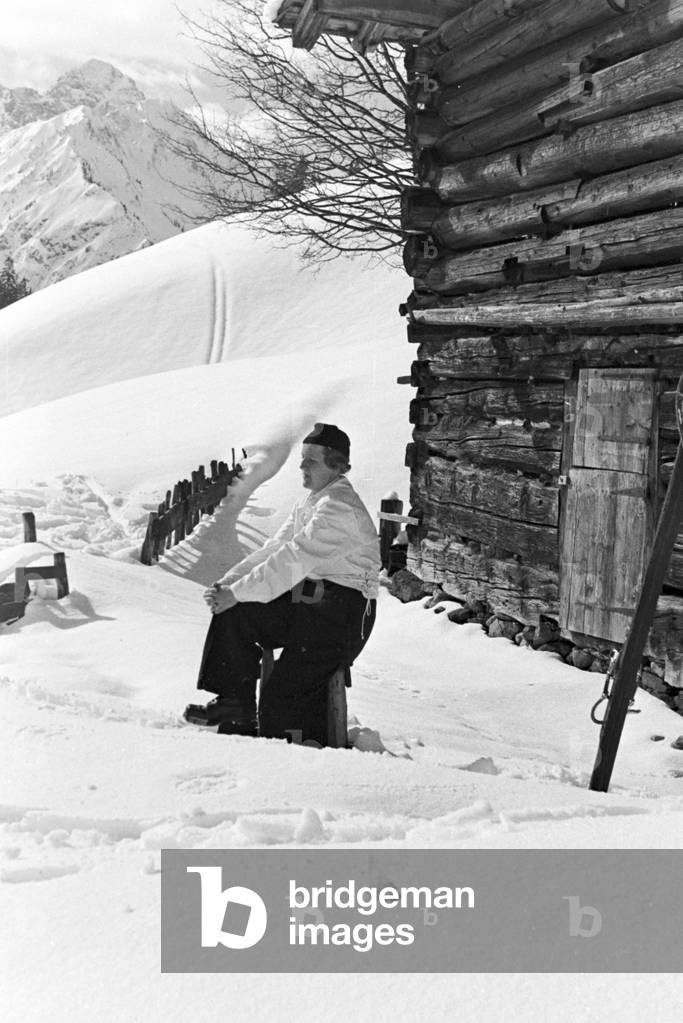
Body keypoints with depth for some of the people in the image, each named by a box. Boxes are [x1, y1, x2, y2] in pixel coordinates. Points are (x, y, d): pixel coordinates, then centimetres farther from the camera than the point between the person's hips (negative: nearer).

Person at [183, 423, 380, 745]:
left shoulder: (340, 508, -18)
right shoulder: (308, 504, 15)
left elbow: (292, 561, -23)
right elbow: (272, 550, 13)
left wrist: (237, 593, -21)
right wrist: (227, 583, 0)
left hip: (342, 613, -9)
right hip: (306, 601, 9)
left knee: (281, 702, -13)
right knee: (234, 614, -7)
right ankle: (235, 706, -2)